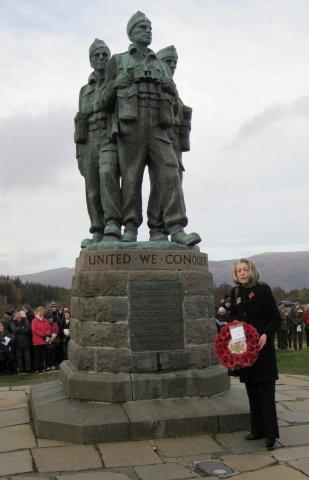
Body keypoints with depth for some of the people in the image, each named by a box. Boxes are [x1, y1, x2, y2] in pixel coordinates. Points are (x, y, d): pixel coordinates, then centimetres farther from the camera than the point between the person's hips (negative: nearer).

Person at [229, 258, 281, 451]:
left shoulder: (263, 289, -7)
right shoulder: (235, 292, 10)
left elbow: (275, 318, -9)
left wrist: (266, 334, -23)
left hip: (262, 347, -6)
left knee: (266, 393, -4)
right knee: (252, 392, 12)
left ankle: (271, 435, 2)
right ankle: (257, 430, 23)